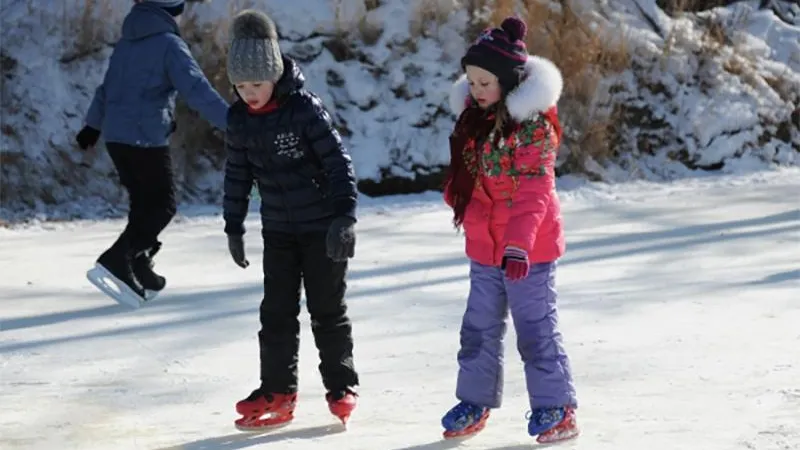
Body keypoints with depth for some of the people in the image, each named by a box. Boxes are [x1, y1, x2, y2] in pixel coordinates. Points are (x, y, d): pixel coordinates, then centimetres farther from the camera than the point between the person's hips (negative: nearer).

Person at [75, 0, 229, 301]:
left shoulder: (127, 41, 14)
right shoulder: (169, 44, -10)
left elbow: (108, 86, 25)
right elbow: (196, 90, -20)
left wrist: (93, 125, 37)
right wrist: (231, 123, -23)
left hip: (115, 137, 8)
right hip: (147, 139, -7)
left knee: (143, 202, 18)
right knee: (162, 205, -1)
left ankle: (138, 268, 16)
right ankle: (117, 259, -17)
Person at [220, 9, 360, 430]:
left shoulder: (304, 108, -18)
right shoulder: (238, 119, -2)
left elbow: (338, 162, -19)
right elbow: (237, 175, 10)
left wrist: (343, 216, -25)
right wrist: (233, 227, 12)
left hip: (322, 226, -5)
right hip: (278, 230, 5)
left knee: (327, 310, 2)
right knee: (276, 311, 4)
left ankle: (341, 388, 14)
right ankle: (277, 392, 10)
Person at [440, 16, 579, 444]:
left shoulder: (532, 124, -18)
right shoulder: (473, 117, 5)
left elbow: (532, 192, -24)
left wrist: (519, 245, -30)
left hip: (527, 247, -7)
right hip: (484, 246, 7)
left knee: (536, 328, -2)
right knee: (479, 327, 14)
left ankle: (555, 408, 7)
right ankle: (475, 402, 25)